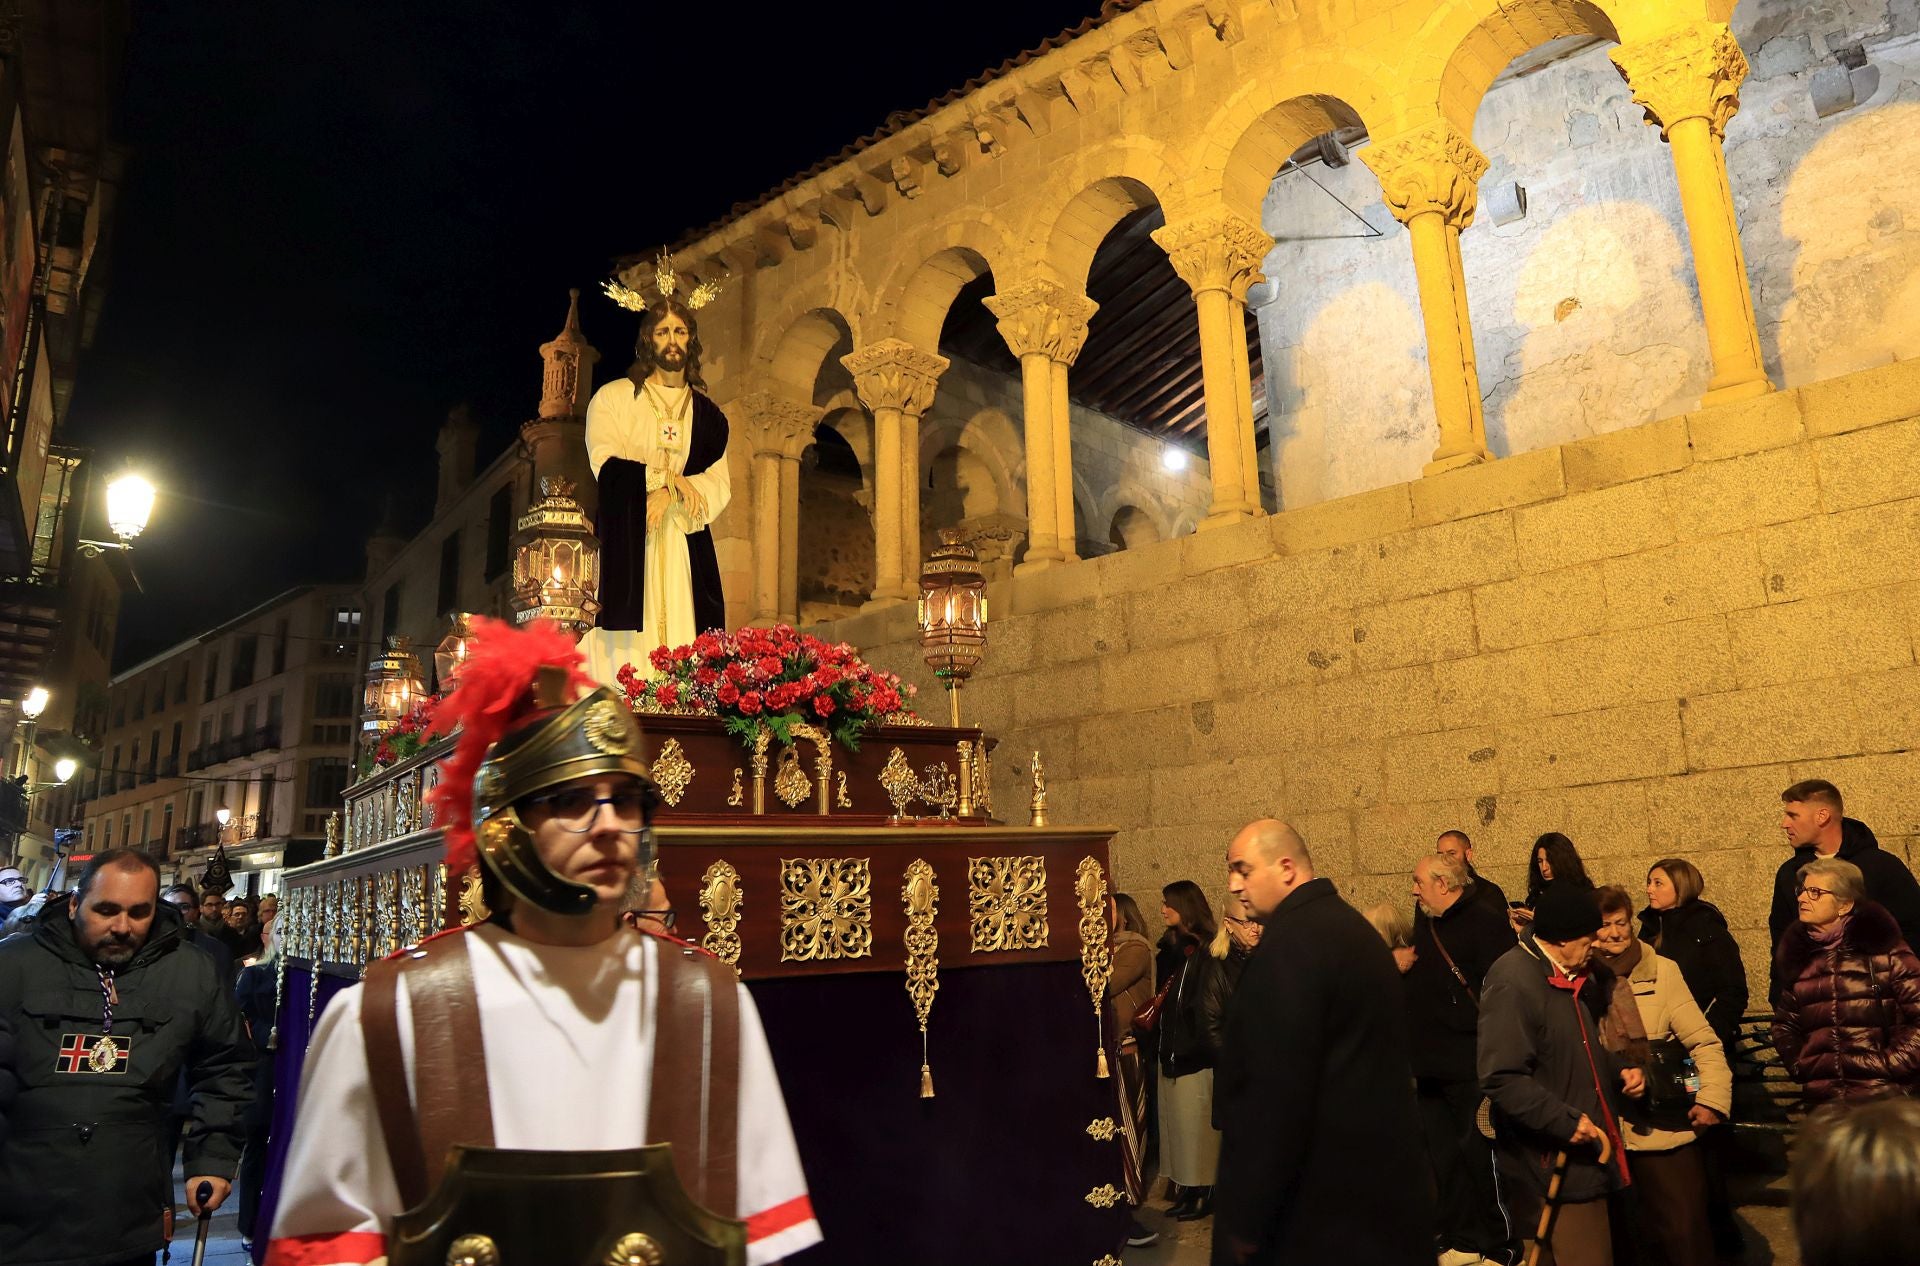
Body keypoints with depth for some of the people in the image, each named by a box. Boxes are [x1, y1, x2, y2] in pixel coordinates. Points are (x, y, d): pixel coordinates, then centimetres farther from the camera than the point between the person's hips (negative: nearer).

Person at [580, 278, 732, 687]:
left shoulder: (708, 414, 17)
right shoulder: (612, 397, 10)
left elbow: (720, 486, 6)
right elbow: (607, 465, -5)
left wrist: (669, 494, -11)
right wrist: (670, 478, -11)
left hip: (686, 546, 2)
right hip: (626, 545, -2)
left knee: (681, 643, -6)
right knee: (626, 653, -10)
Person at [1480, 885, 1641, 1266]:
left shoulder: (1572, 976, 12)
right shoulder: (1514, 983, -20)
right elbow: (1501, 1078, -25)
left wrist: (1620, 1072, 8)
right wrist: (1564, 1120, -26)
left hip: (1588, 1157, 10)